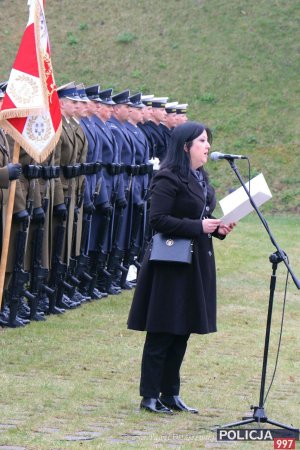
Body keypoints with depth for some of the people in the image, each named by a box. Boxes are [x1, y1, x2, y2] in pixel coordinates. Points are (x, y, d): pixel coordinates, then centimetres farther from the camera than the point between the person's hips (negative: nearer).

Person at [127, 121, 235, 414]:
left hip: (196, 264, 9)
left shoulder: (200, 179, 14)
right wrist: (197, 227, -21)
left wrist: (218, 228, 3)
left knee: (182, 333, 11)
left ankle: (170, 394, 18)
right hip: (171, 265, -9)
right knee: (162, 334, -3)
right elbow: (158, 219, -20)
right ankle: (150, 397, 3)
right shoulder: (168, 179, -14)